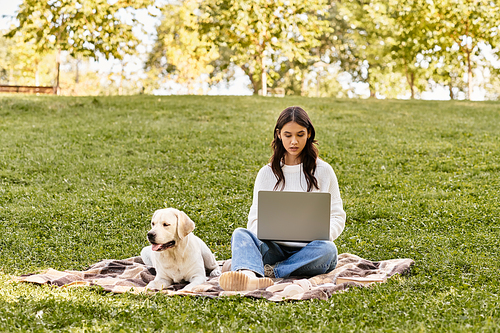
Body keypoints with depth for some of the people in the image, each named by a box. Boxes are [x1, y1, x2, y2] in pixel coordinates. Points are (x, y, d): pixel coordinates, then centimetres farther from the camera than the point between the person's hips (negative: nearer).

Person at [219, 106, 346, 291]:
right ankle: (248, 277, -60)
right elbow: (255, 218, 9)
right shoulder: (267, 173, 12)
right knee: (240, 234, -28)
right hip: (275, 249, 1)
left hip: (309, 250, 0)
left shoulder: (323, 171, 8)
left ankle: (269, 272, -41)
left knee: (327, 249, -35)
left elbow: (337, 216, 7)